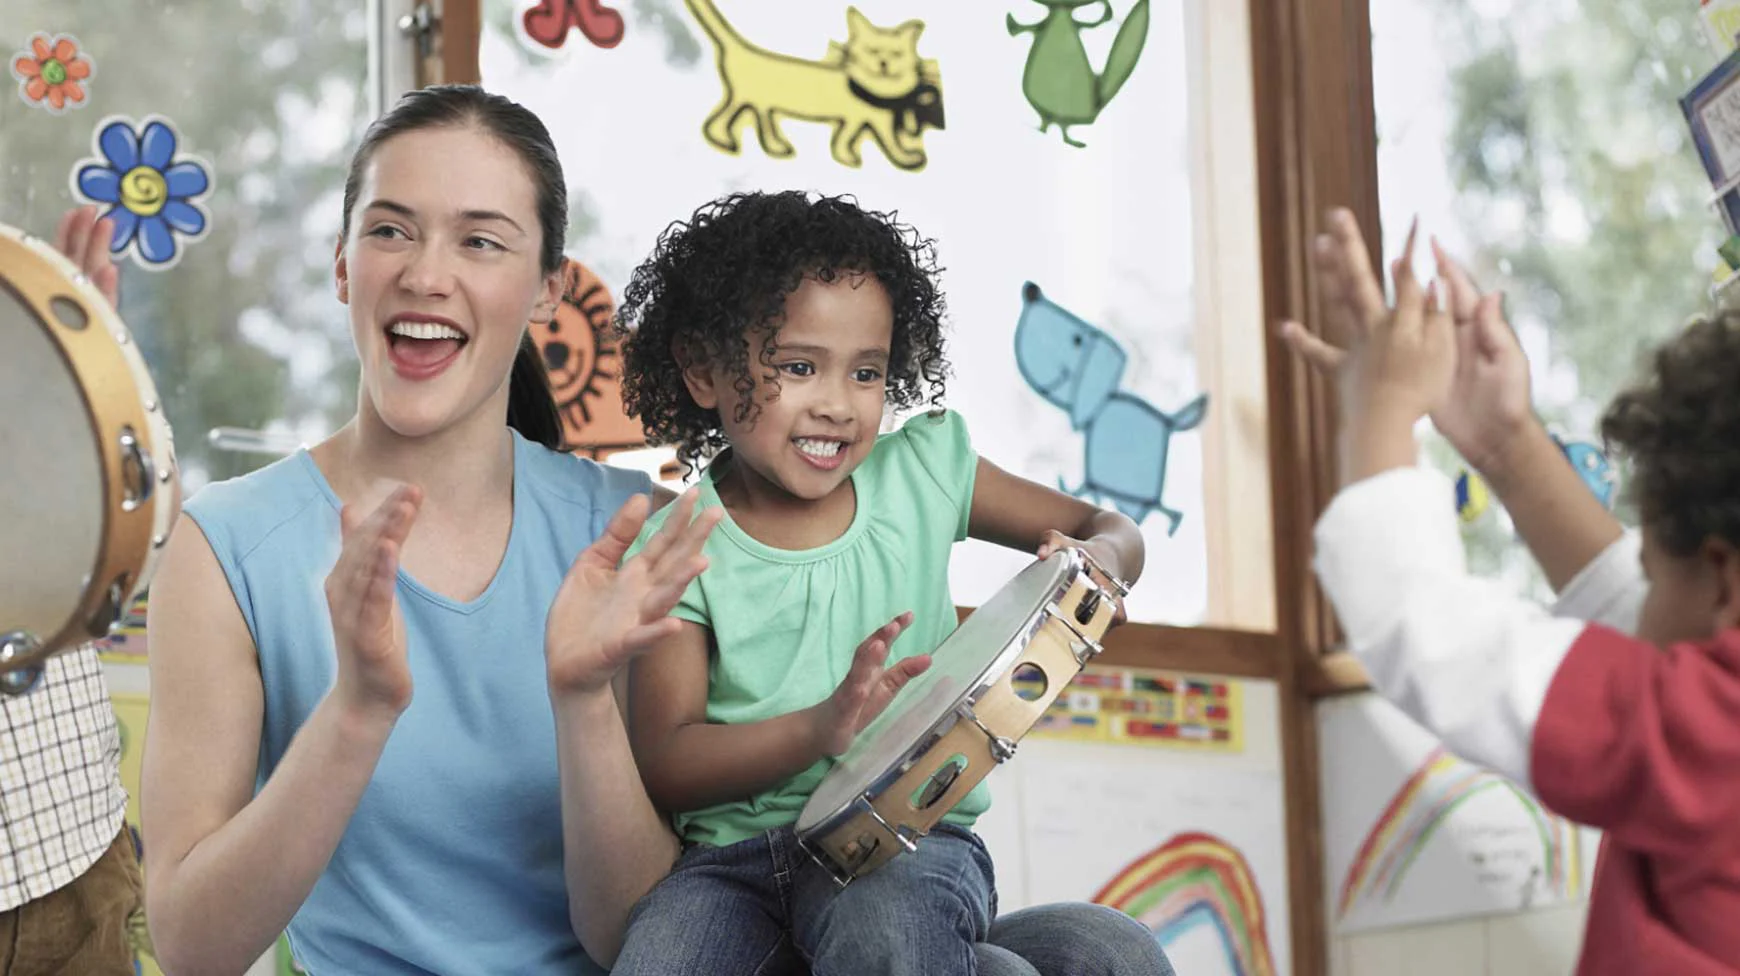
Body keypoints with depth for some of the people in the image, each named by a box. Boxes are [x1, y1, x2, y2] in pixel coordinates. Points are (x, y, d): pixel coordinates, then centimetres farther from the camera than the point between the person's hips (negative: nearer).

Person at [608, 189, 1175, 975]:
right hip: (732, 844, 0)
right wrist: (822, 728, -25)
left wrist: (1096, 562, -10)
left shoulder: (921, 473, 6)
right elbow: (663, 767, -8)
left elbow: (1109, 527, 16)